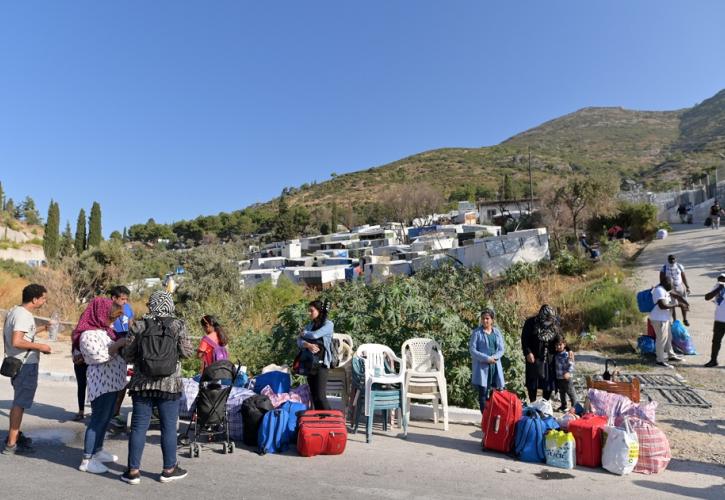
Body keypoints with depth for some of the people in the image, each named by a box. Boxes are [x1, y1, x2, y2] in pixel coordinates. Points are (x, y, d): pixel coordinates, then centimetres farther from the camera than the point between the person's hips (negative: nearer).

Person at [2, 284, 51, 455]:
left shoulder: (14, 311, 10)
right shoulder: (24, 315, -21)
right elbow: (17, 342, -30)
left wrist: (41, 329, 20)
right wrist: (40, 346, -20)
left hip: (18, 363, 10)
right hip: (26, 364, -10)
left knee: (19, 401, 22)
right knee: (20, 403, -2)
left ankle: (13, 435, 36)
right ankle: (11, 444, 4)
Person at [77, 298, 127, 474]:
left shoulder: (103, 329, 12)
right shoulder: (89, 334, -16)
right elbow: (101, 356, -26)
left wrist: (123, 342, 7)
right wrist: (119, 343, -20)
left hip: (111, 382, 9)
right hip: (102, 383, -9)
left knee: (106, 418, 17)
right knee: (98, 419, -5)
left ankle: (98, 451, 29)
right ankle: (87, 460, 3)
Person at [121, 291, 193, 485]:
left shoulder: (138, 326, -1)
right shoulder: (178, 325, -6)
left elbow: (128, 355, 1)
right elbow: (187, 352, -6)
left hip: (142, 383, 2)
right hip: (169, 384, -2)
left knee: (139, 426, 10)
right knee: (169, 427, 8)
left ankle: (133, 470, 17)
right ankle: (169, 469, 18)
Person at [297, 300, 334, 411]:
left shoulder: (328, 324, -2)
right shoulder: (310, 325, 14)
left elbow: (315, 335, -17)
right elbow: (299, 341, 3)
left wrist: (304, 333, 3)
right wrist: (308, 345, -17)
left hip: (321, 363, -6)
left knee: (320, 395, -12)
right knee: (314, 396, 6)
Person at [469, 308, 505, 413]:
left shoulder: (497, 332, 8)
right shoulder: (477, 332, -3)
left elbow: (501, 349, 6)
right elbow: (472, 350, -8)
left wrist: (494, 357, -14)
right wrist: (486, 358, -17)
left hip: (495, 367, 4)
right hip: (482, 367, -3)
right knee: (483, 393, 0)